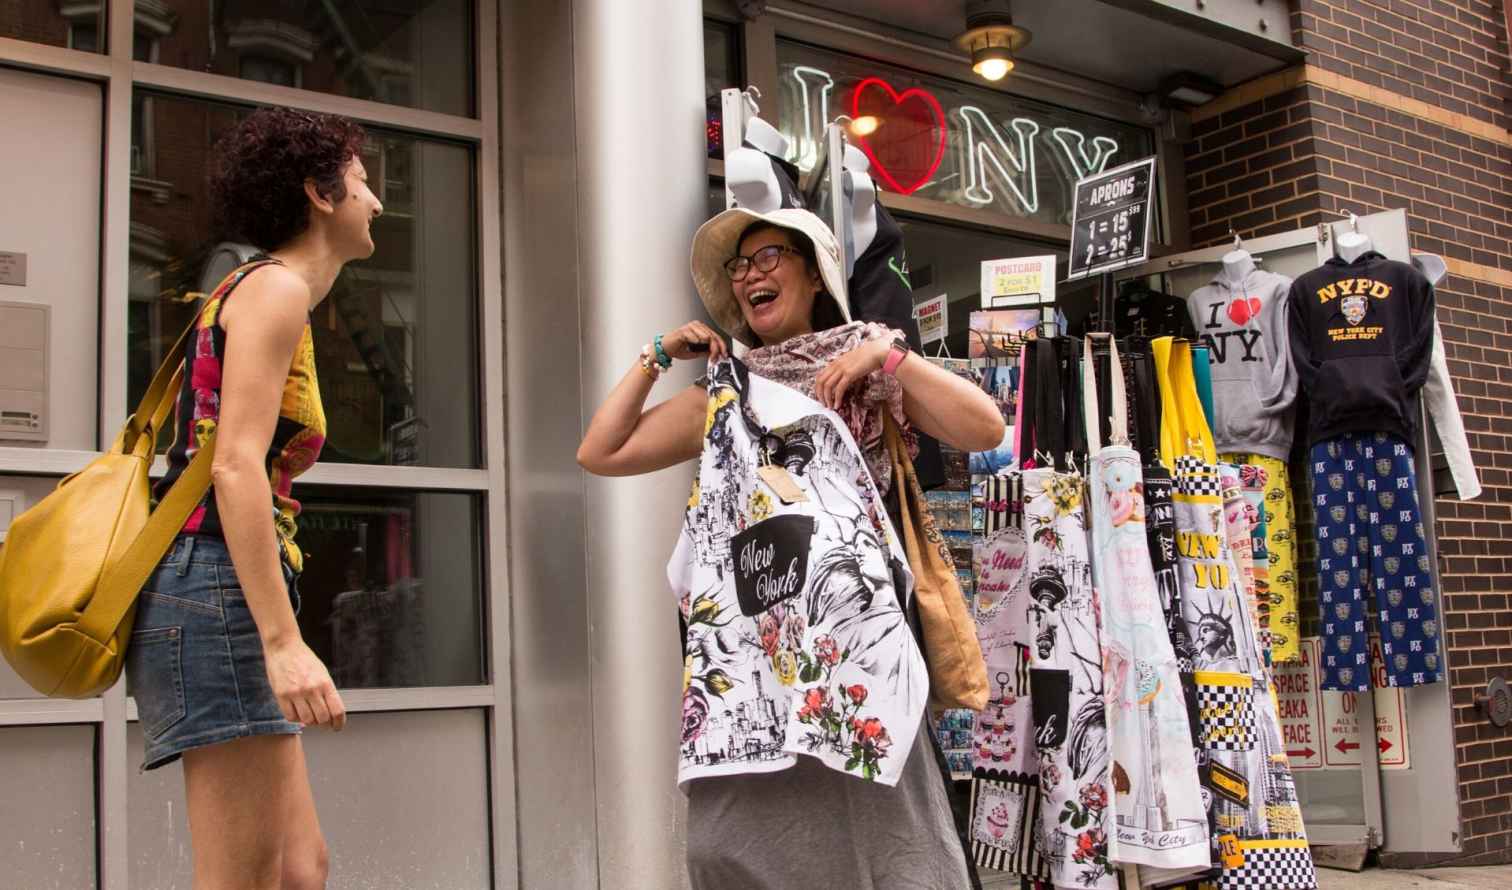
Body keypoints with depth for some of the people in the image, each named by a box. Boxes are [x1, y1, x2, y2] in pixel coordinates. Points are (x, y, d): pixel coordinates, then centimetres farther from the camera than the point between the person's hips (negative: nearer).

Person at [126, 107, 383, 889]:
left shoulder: (253, 293, 22)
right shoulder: (275, 289, -6)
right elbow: (236, 469, -18)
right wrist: (283, 641, -24)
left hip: (220, 597, 10)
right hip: (220, 593, -10)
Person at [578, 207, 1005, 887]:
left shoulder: (872, 372, 9)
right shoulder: (724, 394, 19)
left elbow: (985, 430, -5)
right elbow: (599, 454, 17)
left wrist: (886, 352, -8)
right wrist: (655, 358, 14)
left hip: (850, 630, -3)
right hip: (743, 644, 4)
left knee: (870, 830, -6)